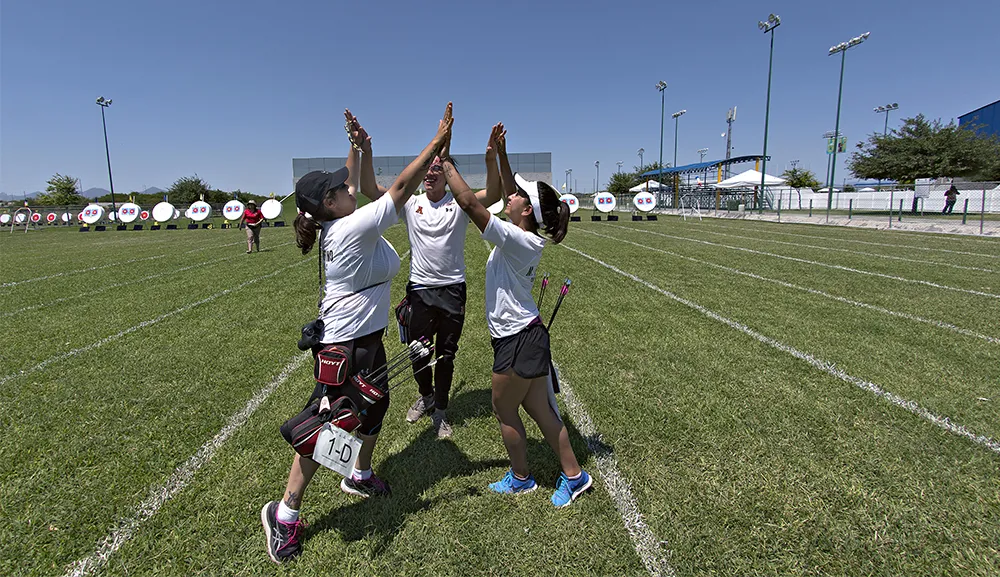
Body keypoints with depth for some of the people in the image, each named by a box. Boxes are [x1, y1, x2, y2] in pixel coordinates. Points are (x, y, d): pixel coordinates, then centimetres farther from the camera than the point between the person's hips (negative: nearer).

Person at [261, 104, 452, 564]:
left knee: (374, 407, 24)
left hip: (367, 338, 10)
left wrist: (359, 146, 13)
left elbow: (354, 182, 20)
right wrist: (438, 141, -19)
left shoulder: (340, 224, 2)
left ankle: (359, 475, 47)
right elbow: (401, 189, -23)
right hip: (344, 344, -10)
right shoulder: (351, 229, -23)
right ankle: (284, 514, 18)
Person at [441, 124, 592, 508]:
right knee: (540, 412, 17)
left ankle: (521, 479, 33)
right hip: (524, 336, 9)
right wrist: (500, 153, 11)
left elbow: (468, 202, -24)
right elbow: (509, 189, 17)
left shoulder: (517, 240, -21)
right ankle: (573, 476, 29)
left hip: (519, 341, -9)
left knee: (504, 411, 12)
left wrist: (446, 164, -13)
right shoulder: (525, 237, 4)